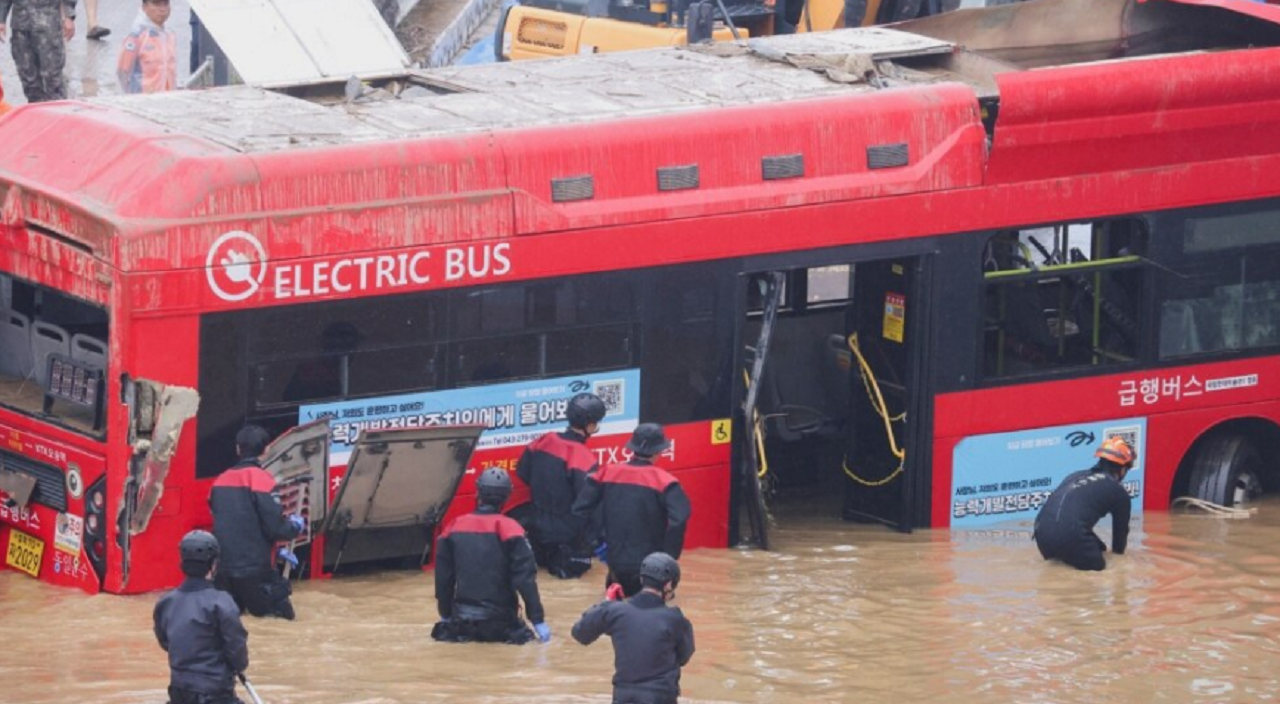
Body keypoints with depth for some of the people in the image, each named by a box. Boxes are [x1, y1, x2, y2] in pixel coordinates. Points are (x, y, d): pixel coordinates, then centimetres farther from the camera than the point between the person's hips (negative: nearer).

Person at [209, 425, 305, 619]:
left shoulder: (221, 481, 12)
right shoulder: (261, 479, -10)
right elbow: (275, 527, -12)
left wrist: (276, 549, 26)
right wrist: (296, 525, 12)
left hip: (224, 568, 6)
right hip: (253, 569, -6)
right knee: (282, 612, 4)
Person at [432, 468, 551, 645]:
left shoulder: (454, 527, 0)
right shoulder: (508, 528, -11)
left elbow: (443, 577, 7)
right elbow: (525, 577, -13)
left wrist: (446, 615, 20)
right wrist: (538, 621, -9)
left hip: (463, 615, 3)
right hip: (499, 617, -3)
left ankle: (458, 629, 12)